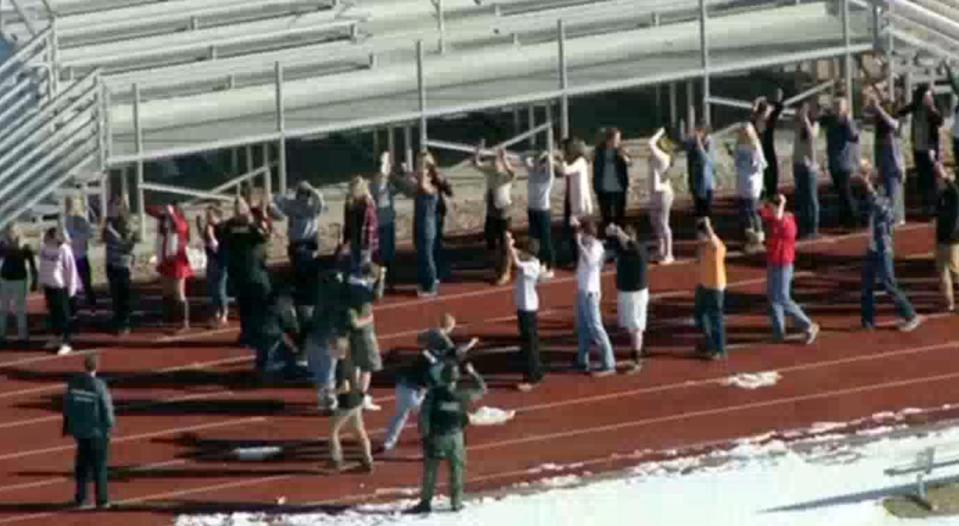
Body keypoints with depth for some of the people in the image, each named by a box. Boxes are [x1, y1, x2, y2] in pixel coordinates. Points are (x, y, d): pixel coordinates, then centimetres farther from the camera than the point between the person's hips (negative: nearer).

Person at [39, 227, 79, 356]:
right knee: (53, 312, 19)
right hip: (48, 285, 7)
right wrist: (41, 281, 14)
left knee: (64, 315, -2)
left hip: (61, 286, -7)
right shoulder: (44, 248, 0)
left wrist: (72, 287, -13)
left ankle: (66, 343, 2)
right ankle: (57, 337, 35)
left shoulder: (64, 250, -19)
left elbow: (71, 269, -14)